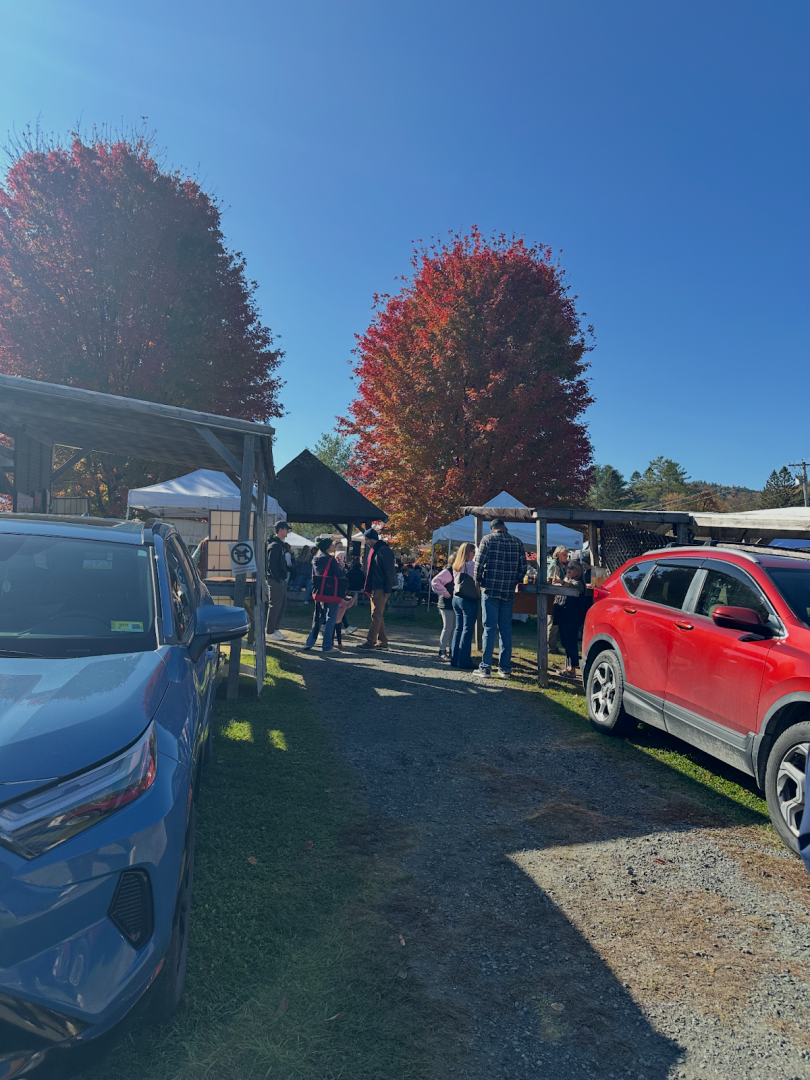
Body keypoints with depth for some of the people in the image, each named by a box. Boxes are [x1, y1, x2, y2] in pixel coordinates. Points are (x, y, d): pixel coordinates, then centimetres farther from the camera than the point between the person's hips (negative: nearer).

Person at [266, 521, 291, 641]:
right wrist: (277, 579, -21)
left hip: (281, 580, 10)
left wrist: (283, 579, 15)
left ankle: (275, 628, 22)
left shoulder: (279, 545, 17)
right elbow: (271, 564, -21)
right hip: (276, 581, -10)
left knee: (282, 605, 14)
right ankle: (270, 632, 5)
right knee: (274, 606, -3)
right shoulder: (274, 545, -15)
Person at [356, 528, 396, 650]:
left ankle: (370, 641, -9)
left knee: (376, 615, -9)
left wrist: (387, 589, -19)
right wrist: (367, 587, 18)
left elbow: (389, 571, -16)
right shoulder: (372, 550, 16)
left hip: (381, 589, -10)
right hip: (373, 588, 10)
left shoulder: (384, 551, -13)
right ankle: (382, 641, 17)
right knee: (377, 616, 11)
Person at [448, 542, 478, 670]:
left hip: (456, 599, 8)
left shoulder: (455, 567, 11)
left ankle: (454, 659, 15)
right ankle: (464, 662, -2)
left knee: (458, 629, 13)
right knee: (467, 630, -3)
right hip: (469, 600, -8)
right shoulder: (471, 565, -13)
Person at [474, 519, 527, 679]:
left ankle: (486, 667, 1)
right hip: (509, 592, 3)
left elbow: (479, 563, -8)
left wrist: (478, 580, 8)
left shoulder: (488, 539, -3)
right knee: (506, 629, 9)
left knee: (489, 628, 0)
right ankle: (505, 668, 12)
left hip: (490, 589, -3)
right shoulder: (517, 542, 6)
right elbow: (523, 566, 5)